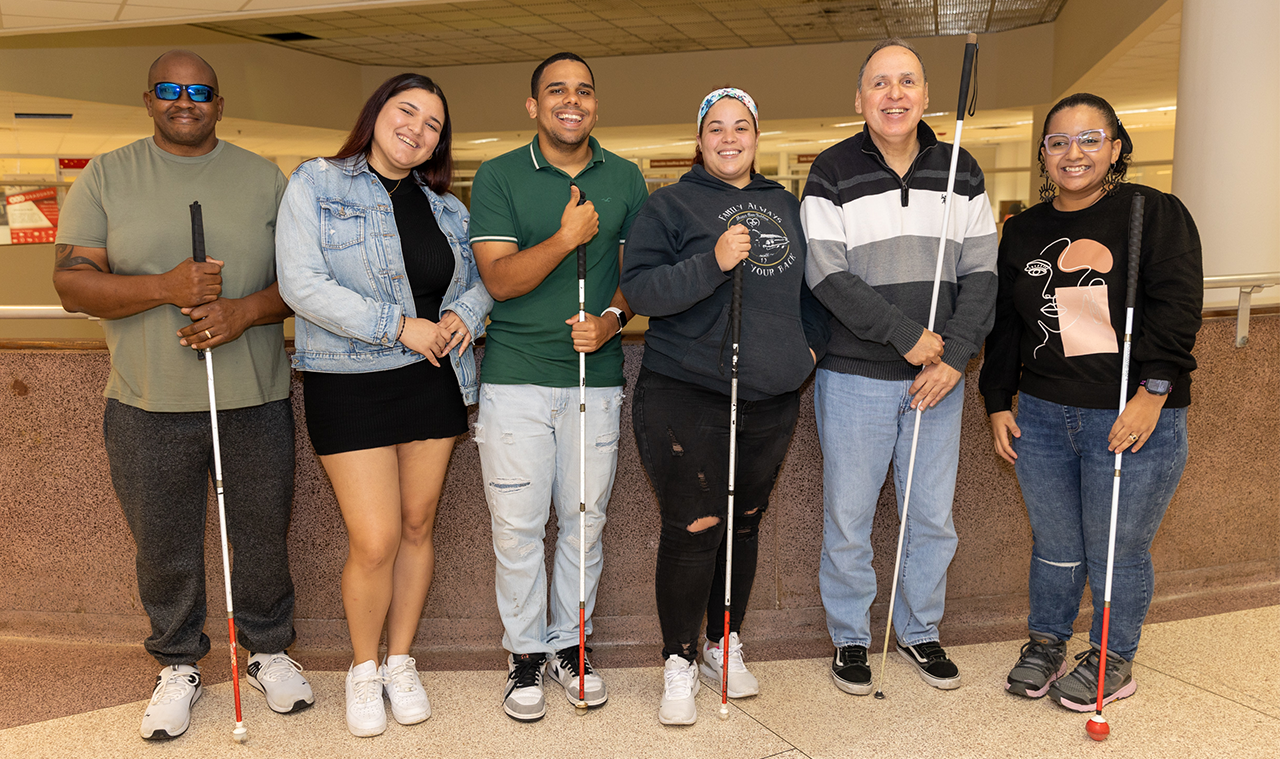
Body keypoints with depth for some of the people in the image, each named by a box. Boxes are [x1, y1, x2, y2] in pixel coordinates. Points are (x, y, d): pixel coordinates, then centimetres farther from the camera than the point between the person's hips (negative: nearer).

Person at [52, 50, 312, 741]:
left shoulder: (263, 178, 7)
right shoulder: (106, 177, 5)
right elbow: (72, 283, -3)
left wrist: (244, 310, -15)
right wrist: (165, 287, -19)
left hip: (256, 399, 1)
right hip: (148, 406, 0)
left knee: (263, 534, 11)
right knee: (163, 547, 11)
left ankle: (268, 649, 33)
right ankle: (178, 665, 32)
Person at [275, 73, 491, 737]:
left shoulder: (445, 205, 12)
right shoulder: (316, 184, -3)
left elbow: (482, 276, 18)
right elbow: (301, 284, -14)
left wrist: (465, 313, -6)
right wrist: (400, 326, -17)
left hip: (434, 381, 5)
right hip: (350, 384, -4)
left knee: (417, 528, 11)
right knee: (375, 542, -6)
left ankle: (400, 661, 30)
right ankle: (364, 667, 21)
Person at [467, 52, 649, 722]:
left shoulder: (625, 179, 8)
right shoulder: (498, 177, -1)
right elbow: (499, 278, -9)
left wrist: (611, 319, -8)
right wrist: (566, 238, -22)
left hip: (595, 375, 3)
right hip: (516, 377, -2)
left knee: (584, 520, 10)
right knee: (517, 524, 3)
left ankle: (571, 644, 28)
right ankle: (525, 653, 21)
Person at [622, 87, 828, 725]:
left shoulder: (786, 206, 15)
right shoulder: (670, 206, -1)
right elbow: (638, 289, -13)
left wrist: (811, 342, 10)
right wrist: (711, 263, -24)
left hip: (771, 398, 5)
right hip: (686, 395, -5)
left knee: (745, 522, 14)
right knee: (694, 527, -6)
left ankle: (724, 647, 31)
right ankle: (679, 663, 12)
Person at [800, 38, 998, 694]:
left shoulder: (961, 173, 7)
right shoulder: (833, 174, -4)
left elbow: (981, 273, 3)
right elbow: (827, 277, -12)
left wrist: (954, 356, -9)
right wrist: (906, 334, -17)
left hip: (938, 376, 3)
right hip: (854, 377, -3)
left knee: (934, 518, 13)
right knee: (848, 518, 6)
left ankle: (919, 630, 33)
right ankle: (850, 636, 26)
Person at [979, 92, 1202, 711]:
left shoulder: (1156, 213, -3)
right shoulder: (1023, 231, 11)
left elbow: (1177, 306, -9)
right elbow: (1005, 322, 16)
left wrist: (1154, 389, -17)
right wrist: (999, 402, 12)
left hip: (1134, 419, -4)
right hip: (1041, 417, 4)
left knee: (1117, 553, 7)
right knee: (1055, 545, 14)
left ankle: (1114, 660, 29)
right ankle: (1046, 643, 35)